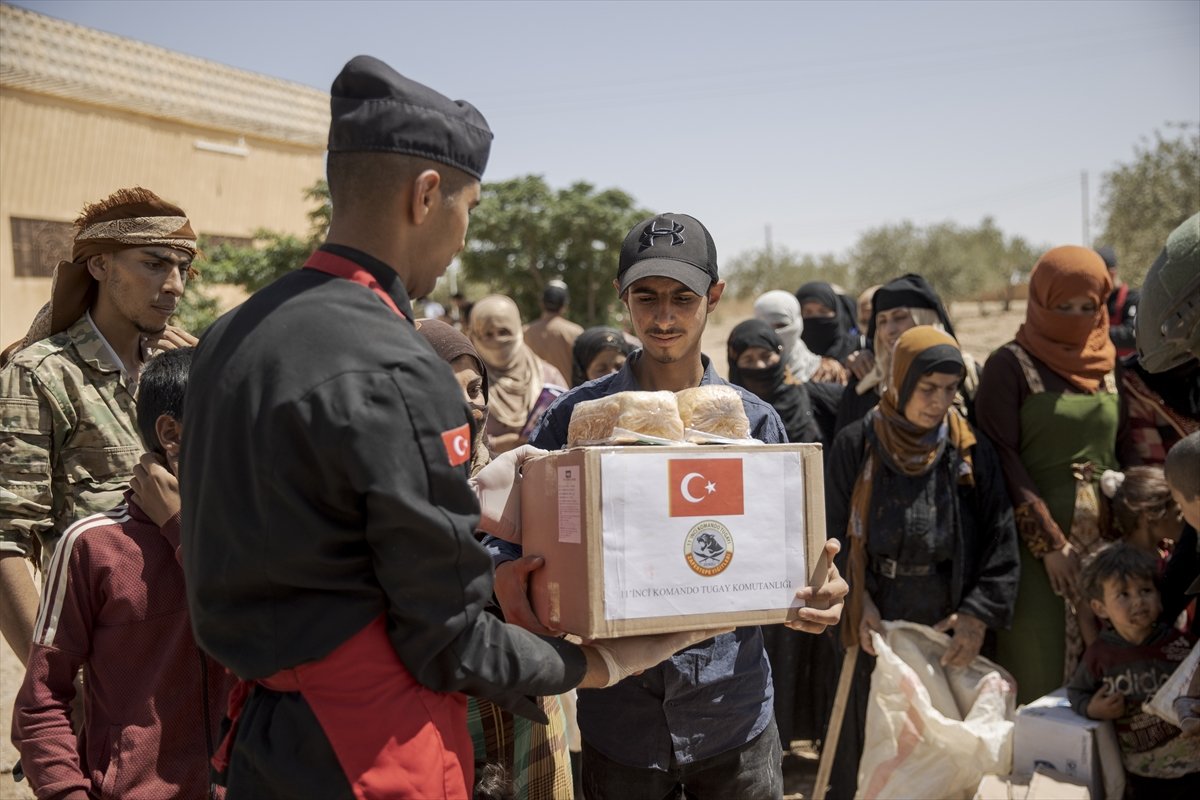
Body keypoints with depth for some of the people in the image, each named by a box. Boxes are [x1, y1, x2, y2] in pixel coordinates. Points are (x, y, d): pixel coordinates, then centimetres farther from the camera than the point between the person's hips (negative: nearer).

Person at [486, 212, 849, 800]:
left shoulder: (753, 421, 1)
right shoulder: (577, 415, -2)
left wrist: (816, 592, -16)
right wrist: (505, 573, -21)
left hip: (733, 712, 1)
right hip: (617, 715, 0)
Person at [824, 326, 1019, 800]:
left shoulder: (971, 451, -2)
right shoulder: (856, 446, -5)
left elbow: (1000, 541, -4)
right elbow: (832, 533, -3)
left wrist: (980, 614, -13)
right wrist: (856, 601, -13)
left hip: (950, 633, 1)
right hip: (875, 625, -1)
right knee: (866, 743, 8)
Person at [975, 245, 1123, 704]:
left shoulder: (1107, 365, 12)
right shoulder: (1010, 366, -4)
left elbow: (1123, 450, 16)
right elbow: (1002, 460, -9)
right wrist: (1049, 543, -12)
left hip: (1105, 540, 5)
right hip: (1038, 538, -5)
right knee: (1039, 670, -3)